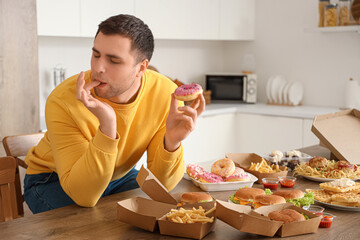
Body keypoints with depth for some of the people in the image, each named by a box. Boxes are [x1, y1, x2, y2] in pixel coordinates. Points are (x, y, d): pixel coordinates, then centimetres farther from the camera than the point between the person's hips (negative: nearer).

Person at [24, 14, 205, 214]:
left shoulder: (165, 94, -22)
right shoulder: (62, 101, -31)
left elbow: (161, 184, -17)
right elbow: (84, 195, -35)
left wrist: (172, 141, -38)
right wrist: (107, 124, -47)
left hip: (120, 175, 4)